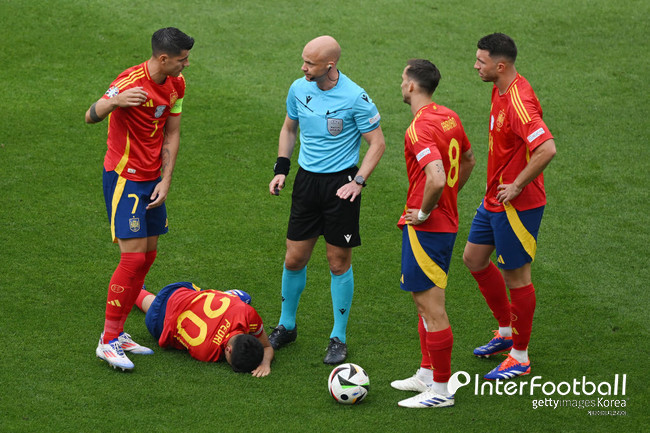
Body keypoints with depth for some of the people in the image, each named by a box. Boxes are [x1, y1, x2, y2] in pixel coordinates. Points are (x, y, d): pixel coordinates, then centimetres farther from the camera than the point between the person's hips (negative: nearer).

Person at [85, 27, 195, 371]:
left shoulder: (176, 84, 3)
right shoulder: (131, 83, -21)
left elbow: (172, 133, 9)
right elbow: (90, 117, -26)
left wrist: (166, 180, 0)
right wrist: (113, 102, -48)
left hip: (152, 179, 8)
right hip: (124, 177, -8)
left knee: (148, 255, 8)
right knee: (134, 257, -12)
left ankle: (117, 333, 17)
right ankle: (108, 341, -4)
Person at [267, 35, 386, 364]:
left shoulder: (355, 98, -15)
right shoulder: (299, 89, 0)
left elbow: (377, 143, -7)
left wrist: (358, 182, -16)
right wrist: (281, 169, 7)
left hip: (340, 183, -4)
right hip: (307, 179, 4)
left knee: (339, 262, 2)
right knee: (294, 259, 6)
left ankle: (339, 338, 14)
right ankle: (286, 326, 27)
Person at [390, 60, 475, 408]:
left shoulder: (420, 128, -21)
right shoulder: (449, 117, 8)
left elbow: (436, 179, -34)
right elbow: (467, 161, 23)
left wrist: (424, 212, -18)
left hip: (426, 227, -10)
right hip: (446, 220, 10)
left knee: (431, 307, -3)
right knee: (424, 300, 20)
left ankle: (441, 390, 3)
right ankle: (428, 374, 30)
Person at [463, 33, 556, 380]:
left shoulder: (518, 102, -26)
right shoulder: (500, 90, 5)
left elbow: (547, 149, -37)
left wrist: (517, 186, -27)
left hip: (516, 205, -10)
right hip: (494, 199, 10)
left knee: (516, 276, 1)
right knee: (474, 259, 20)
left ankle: (520, 357, 14)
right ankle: (506, 332, 35)